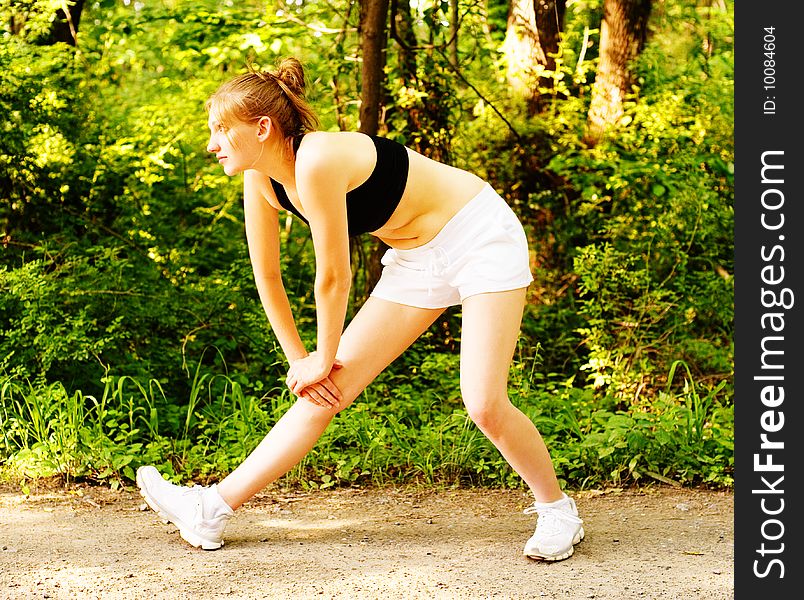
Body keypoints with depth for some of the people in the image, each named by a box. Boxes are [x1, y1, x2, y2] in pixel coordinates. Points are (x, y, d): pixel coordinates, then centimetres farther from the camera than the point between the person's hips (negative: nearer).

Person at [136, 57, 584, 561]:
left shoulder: (317, 160, -31)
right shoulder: (262, 180, -6)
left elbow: (334, 277, -23)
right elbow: (267, 277, 5)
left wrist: (323, 359, -9)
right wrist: (299, 359, 7)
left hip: (480, 236, -7)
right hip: (419, 258, 8)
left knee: (485, 404, -17)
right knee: (328, 390, 3)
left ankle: (557, 510, 8)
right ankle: (215, 508, 4)